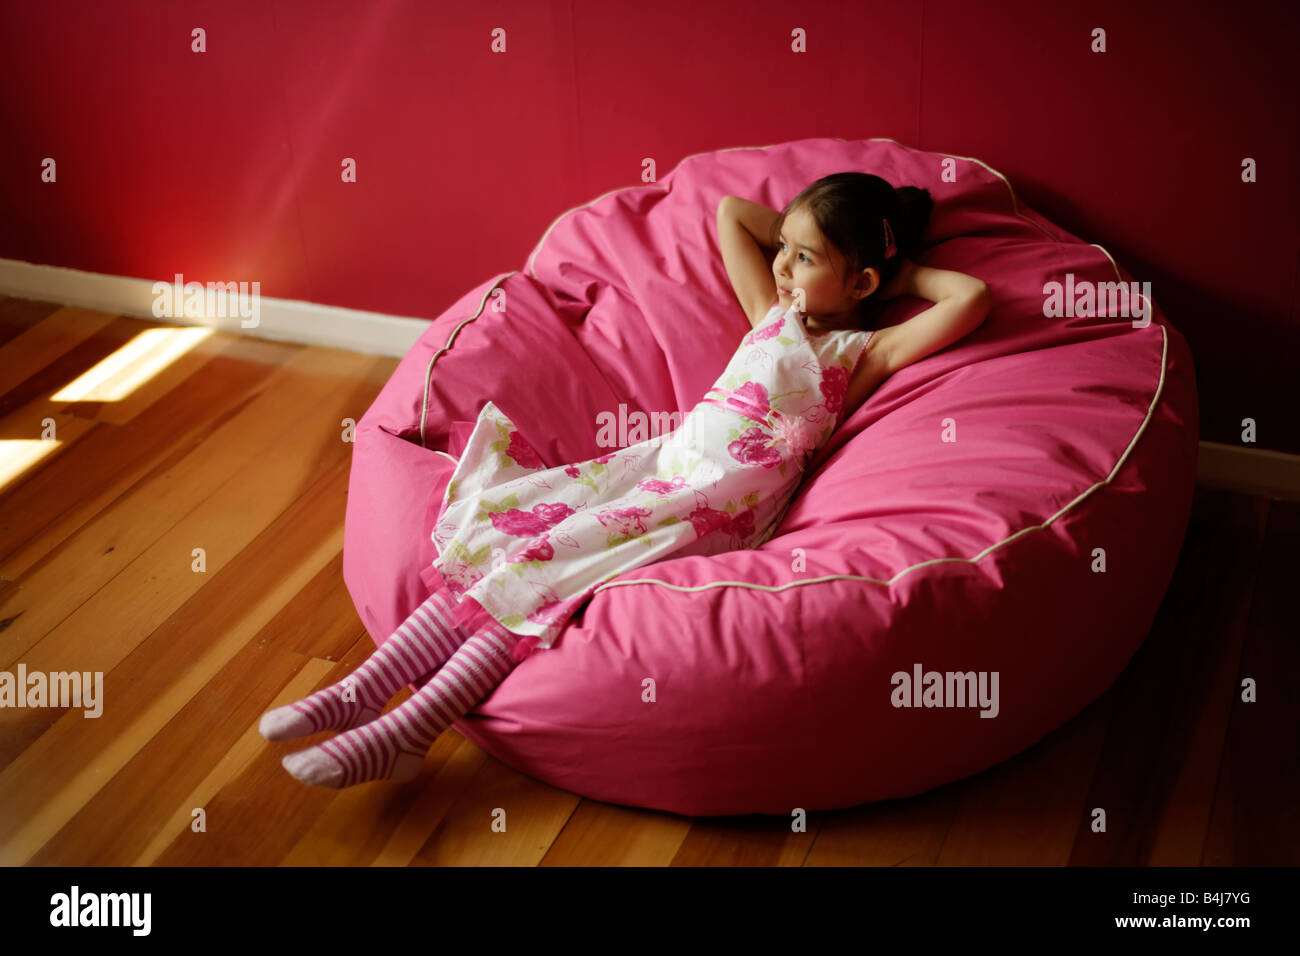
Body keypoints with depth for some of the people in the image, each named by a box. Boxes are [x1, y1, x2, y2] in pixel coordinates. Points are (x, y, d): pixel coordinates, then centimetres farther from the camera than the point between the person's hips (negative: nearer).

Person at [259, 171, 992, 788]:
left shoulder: (865, 352, 5)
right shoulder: (773, 312, 22)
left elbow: (975, 298, -7)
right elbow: (730, 211, 30)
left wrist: (908, 273, 8)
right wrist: (807, 232, 27)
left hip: (725, 497, -6)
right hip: (663, 461, 7)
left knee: (550, 563, -25)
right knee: (497, 534, -14)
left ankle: (408, 732, -28)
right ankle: (364, 690, -18)